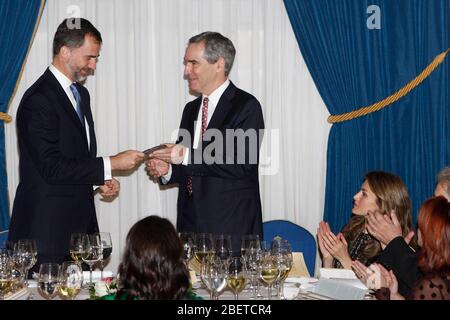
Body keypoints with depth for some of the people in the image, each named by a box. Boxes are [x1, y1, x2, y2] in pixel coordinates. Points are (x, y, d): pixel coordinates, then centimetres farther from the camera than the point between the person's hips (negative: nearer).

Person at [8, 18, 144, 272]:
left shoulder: (80, 94, 16)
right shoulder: (38, 100, -14)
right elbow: (52, 167, -20)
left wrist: (101, 180, 6)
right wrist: (111, 164, -16)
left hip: (80, 221, 8)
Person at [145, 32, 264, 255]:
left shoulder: (246, 106, -6)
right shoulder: (191, 109, 18)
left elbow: (243, 165, -17)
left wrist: (187, 155, -19)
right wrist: (167, 170, 2)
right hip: (191, 224, 6)